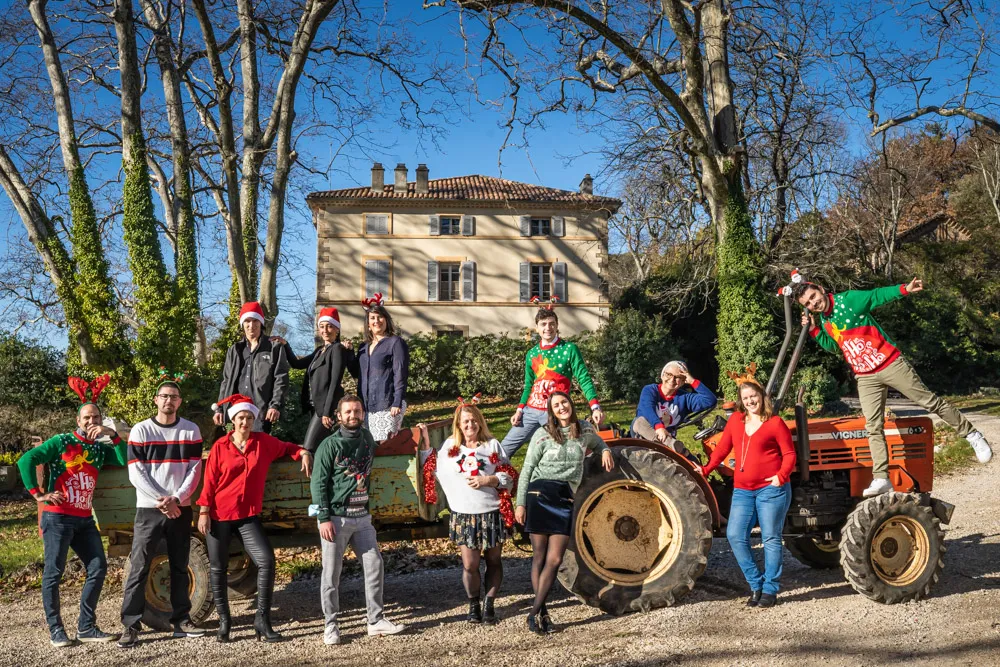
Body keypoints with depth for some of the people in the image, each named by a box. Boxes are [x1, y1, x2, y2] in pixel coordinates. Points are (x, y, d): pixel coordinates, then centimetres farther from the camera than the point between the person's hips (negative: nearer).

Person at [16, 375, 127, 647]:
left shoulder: (101, 448, 10)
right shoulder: (61, 442, -5)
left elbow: (125, 461, -5)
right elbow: (25, 460, -10)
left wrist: (113, 435, -12)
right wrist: (38, 494, -12)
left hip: (85, 519, 6)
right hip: (57, 517, -6)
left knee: (98, 568, 4)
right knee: (53, 573, -1)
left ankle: (86, 627, 14)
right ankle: (56, 630, 9)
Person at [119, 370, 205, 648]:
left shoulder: (191, 430, 4)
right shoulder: (140, 430, -1)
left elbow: (195, 470, 1)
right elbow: (136, 473, -6)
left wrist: (176, 499, -13)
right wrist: (161, 500, -14)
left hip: (181, 509, 2)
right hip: (149, 509, -2)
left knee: (180, 567, 9)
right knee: (139, 568, -5)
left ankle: (181, 620, 17)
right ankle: (130, 626, 0)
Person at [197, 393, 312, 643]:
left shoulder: (263, 442, 3)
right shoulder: (220, 446, -2)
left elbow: (286, 447, 19)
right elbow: (209, 481, -1)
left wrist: (303, 453, 0)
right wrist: (203, 512, -4)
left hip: (248, 515, 1)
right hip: (219, 515, -1)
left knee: (266, 560, -12)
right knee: (218, 567, 6)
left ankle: (262, 620, -2)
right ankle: (223, 620, 21)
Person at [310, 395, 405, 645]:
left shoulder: (368, 440, 9)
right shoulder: (330, 445, -7)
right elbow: (318, 483, -9)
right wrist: (324, 518, -15)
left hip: (362, 516, 5)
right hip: (336, 518, -5)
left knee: (375, 566, 5)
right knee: (331, 573, 1)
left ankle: (376, 621, 15)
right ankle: (330, 626, 12)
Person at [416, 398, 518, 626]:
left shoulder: (492, 445, 3)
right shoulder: (449, 446, 9)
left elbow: (508, 477, 2)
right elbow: (430, 467, 19)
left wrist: (487, 480, -13)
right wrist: (425, 440, 11)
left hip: (492, 513, 0)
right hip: (463, 515, 1)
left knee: (493, 561, 8)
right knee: (470, 564, -3)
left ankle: (489, 605, 21)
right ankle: (473, 604, 18)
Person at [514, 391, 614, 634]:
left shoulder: (585, 430, 9)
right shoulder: (542, 434, 0)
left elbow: (597, 442, 33)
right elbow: (527, 470, 2)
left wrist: (605, 450, 10)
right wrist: (521, 503, -3)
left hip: (565, 498, 3)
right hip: (540, 494, -2)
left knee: (555, 559, -5)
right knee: (540, 557, 1)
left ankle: (535, 611, -1)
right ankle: (541, 613, 9)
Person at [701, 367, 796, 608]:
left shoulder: (775, 423, -3)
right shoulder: (736, 420, 10)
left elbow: (789, 454, -1)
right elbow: (722, 448, 13)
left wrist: (781, 475, -15)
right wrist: (706, 469, 6)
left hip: (771, 489, -5)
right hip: (743, 490, 5)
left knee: (771, 538, 1)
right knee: (735, 536, -2)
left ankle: (770, 590, 13)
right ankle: (756, 585, 12)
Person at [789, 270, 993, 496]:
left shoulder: (849, 299, -12)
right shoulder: (822, 319, 5)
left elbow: (878, 295, -11)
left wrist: (904, 289, -28)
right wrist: (814, 330, 0)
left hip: (890, 364, -5)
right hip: (866, 377, 5)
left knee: (930, 401, 3)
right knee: (873, 428, -1)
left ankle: (971, 434, 22)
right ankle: (881, 479, -2)